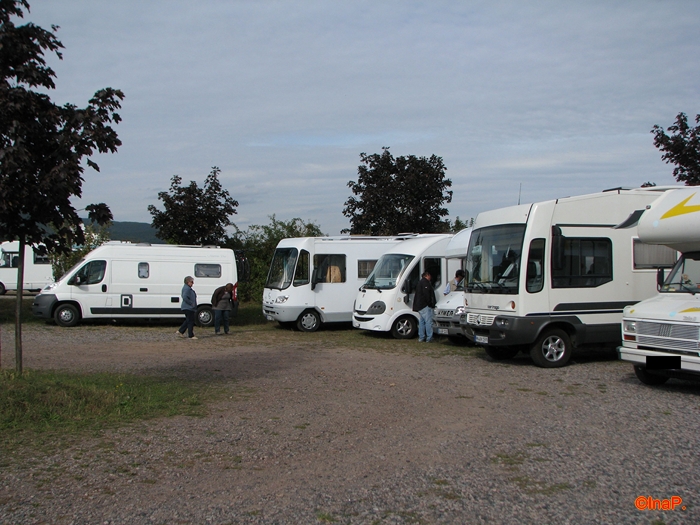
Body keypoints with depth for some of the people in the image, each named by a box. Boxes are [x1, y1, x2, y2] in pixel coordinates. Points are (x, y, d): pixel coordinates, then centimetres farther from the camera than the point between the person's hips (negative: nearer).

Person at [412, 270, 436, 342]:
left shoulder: (420, 282, 21)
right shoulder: (425, 282, -11)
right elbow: (426, 294, -21)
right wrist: (430, 303, -14)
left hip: (419, 306, 11)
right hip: (425, 306, -11)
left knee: (422, 321, 13)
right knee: (428, 321, -8)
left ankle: (421, 337, 15)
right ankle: (429, 338, -9)